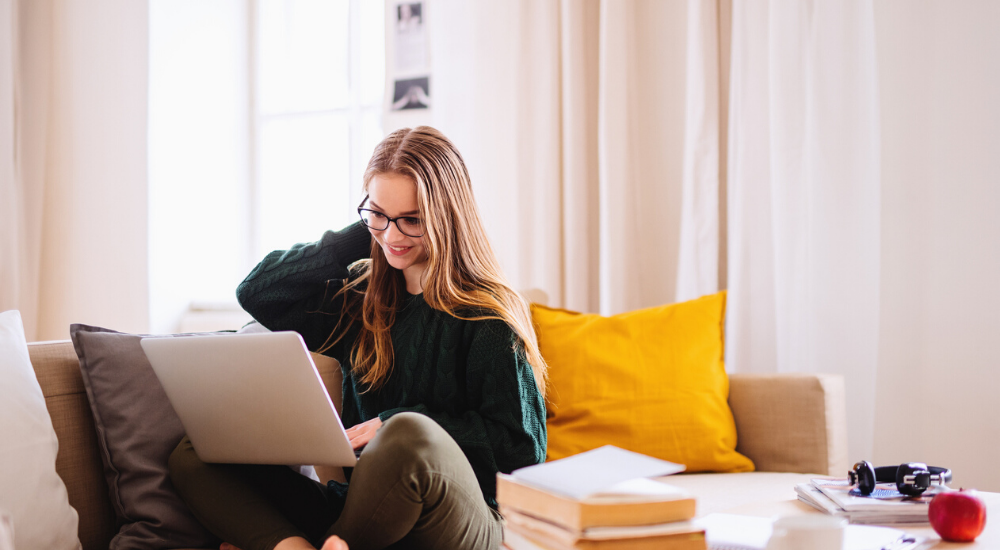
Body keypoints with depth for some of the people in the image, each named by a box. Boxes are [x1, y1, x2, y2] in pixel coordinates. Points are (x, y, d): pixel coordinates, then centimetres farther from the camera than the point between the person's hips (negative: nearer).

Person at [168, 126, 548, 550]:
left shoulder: (486, 316, -4)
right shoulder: (360, 299, 14)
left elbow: (523, 448, -7)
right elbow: (257, 291, 10)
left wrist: (398, 425, -14)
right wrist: (363, 236, 6)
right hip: (354, 512, 6)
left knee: (411, 435, -39)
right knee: (192, 456, -7)